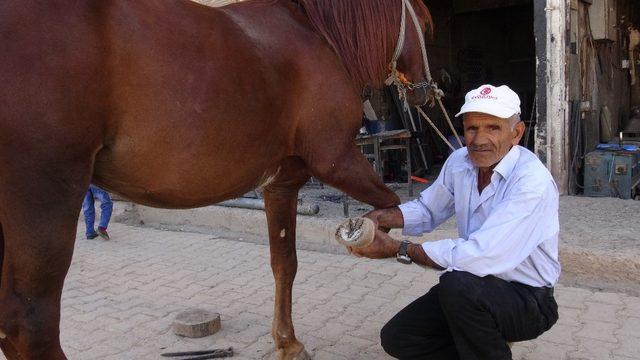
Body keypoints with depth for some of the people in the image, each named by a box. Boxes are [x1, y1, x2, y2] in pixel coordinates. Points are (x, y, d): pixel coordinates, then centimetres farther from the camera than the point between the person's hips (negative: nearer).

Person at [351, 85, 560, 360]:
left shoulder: (533, 183, -27)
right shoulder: (460, 161, -3)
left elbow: (478, 256, -34)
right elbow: (427, 210, 11)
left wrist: (397, 249, -27)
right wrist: (380, 218, -10)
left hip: (529, 300, -6)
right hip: (474, 291, 7)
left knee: (457, 284, -35)